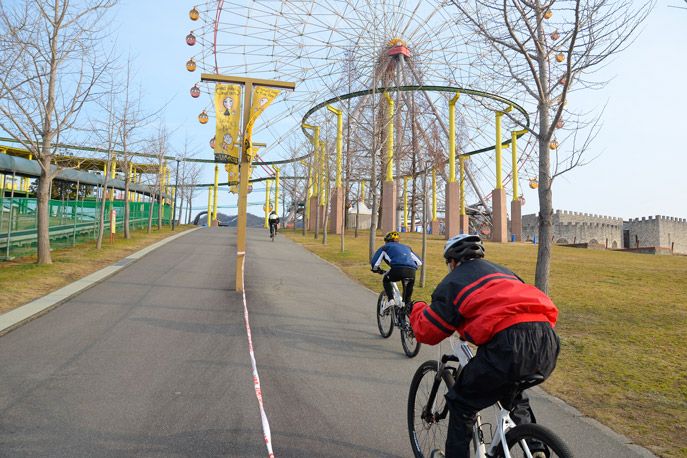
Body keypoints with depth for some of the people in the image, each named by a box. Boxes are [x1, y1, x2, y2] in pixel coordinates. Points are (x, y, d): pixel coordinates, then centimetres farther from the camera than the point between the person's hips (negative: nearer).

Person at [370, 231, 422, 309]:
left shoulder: (385, 247, 26)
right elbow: (419, 262, 34)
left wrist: (377, 270, 42)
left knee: (386, 280, 26)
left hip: (398, 269, -3)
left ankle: (390, 300, 9)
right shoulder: (406, 247, 37)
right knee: (409, 288, 30)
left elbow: (374, 262, 21)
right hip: (411, 272, 3)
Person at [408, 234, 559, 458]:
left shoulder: (454, 281, 13)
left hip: (509, 346, -7)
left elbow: (427, 332, 12)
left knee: (461, 403, 16)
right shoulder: (503, 271, 31)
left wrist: (415, 308, 32)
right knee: (514, 395, 36)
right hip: (549, 342, 7)